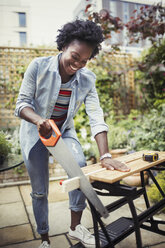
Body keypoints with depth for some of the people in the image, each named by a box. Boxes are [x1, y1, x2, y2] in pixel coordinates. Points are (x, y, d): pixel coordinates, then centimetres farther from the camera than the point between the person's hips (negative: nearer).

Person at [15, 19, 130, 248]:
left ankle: (75, 226, -2)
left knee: (79, 165, -25)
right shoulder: (39, 66, -18)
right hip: (34, 132, -1)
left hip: (64, 130, 2)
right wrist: (38, 119, -41)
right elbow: (22, 103, -18)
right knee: (39, 190, 4)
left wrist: (105, 156, -31)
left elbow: (96, 117, -21)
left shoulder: (87, 79, -13)